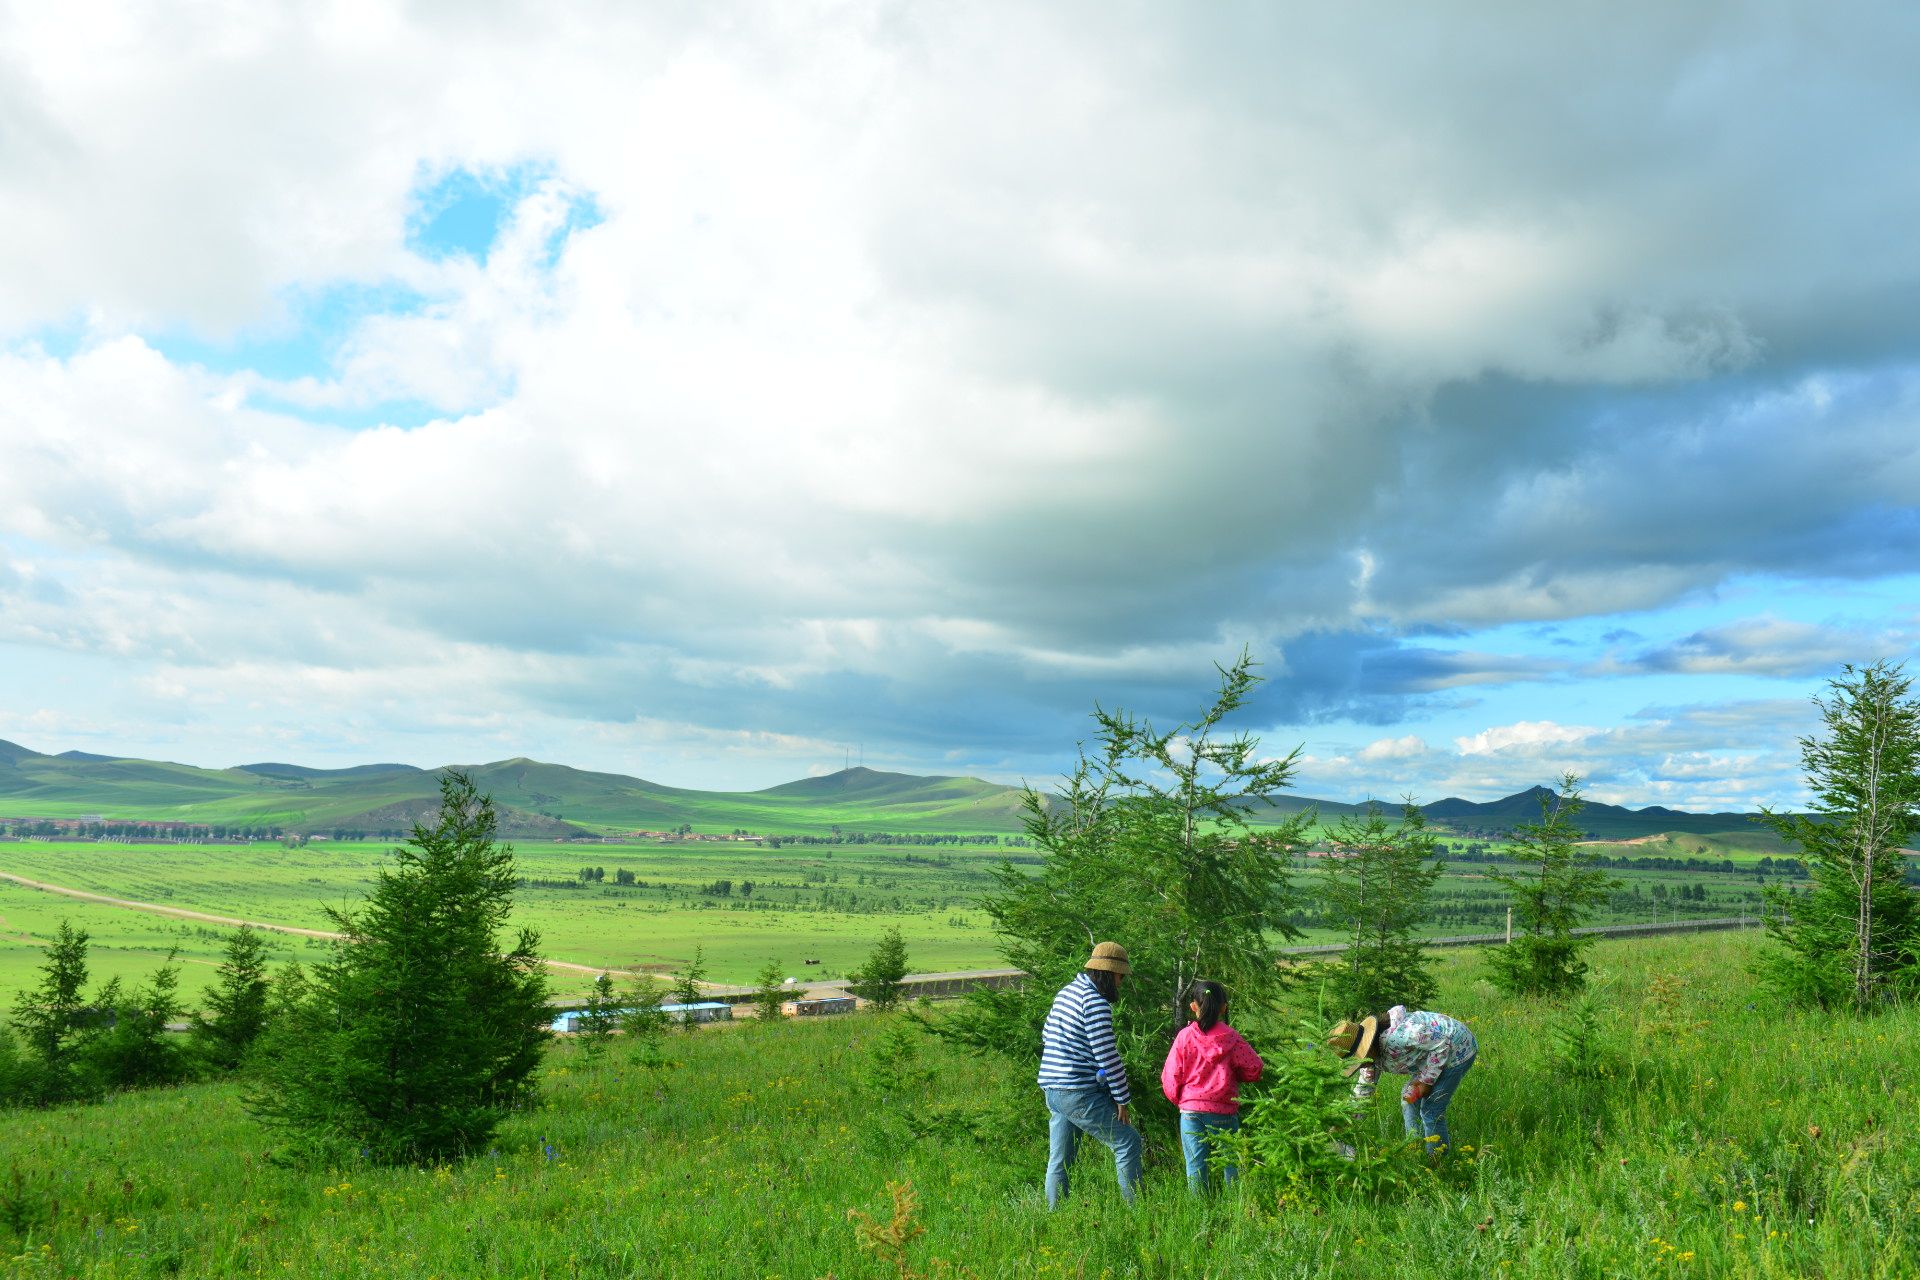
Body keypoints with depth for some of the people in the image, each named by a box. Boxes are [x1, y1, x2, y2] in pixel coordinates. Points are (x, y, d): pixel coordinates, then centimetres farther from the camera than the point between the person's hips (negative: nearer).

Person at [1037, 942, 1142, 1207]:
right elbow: (1107, 1054, -16)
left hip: (1053, 1091, 9)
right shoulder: (1096, 1002, -14)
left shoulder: (1066, 992, 14)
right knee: (1128, 1141, -2)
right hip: (1079, 1093, -9)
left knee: (1058, 1161, 12)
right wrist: (1122, 1100, -9)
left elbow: (1046, 1036, 22)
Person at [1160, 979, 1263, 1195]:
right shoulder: (1230, 1037, -4)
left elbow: (1170, 1076, -1)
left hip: (1190, 1109, 0)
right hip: (1223, 1111, 0)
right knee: (1230, 1160, 12)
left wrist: (1178, 1099, 17)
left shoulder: (1185, 1036, -4)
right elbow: (1255, 1068, -1)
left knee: (1195, 1163, 6)